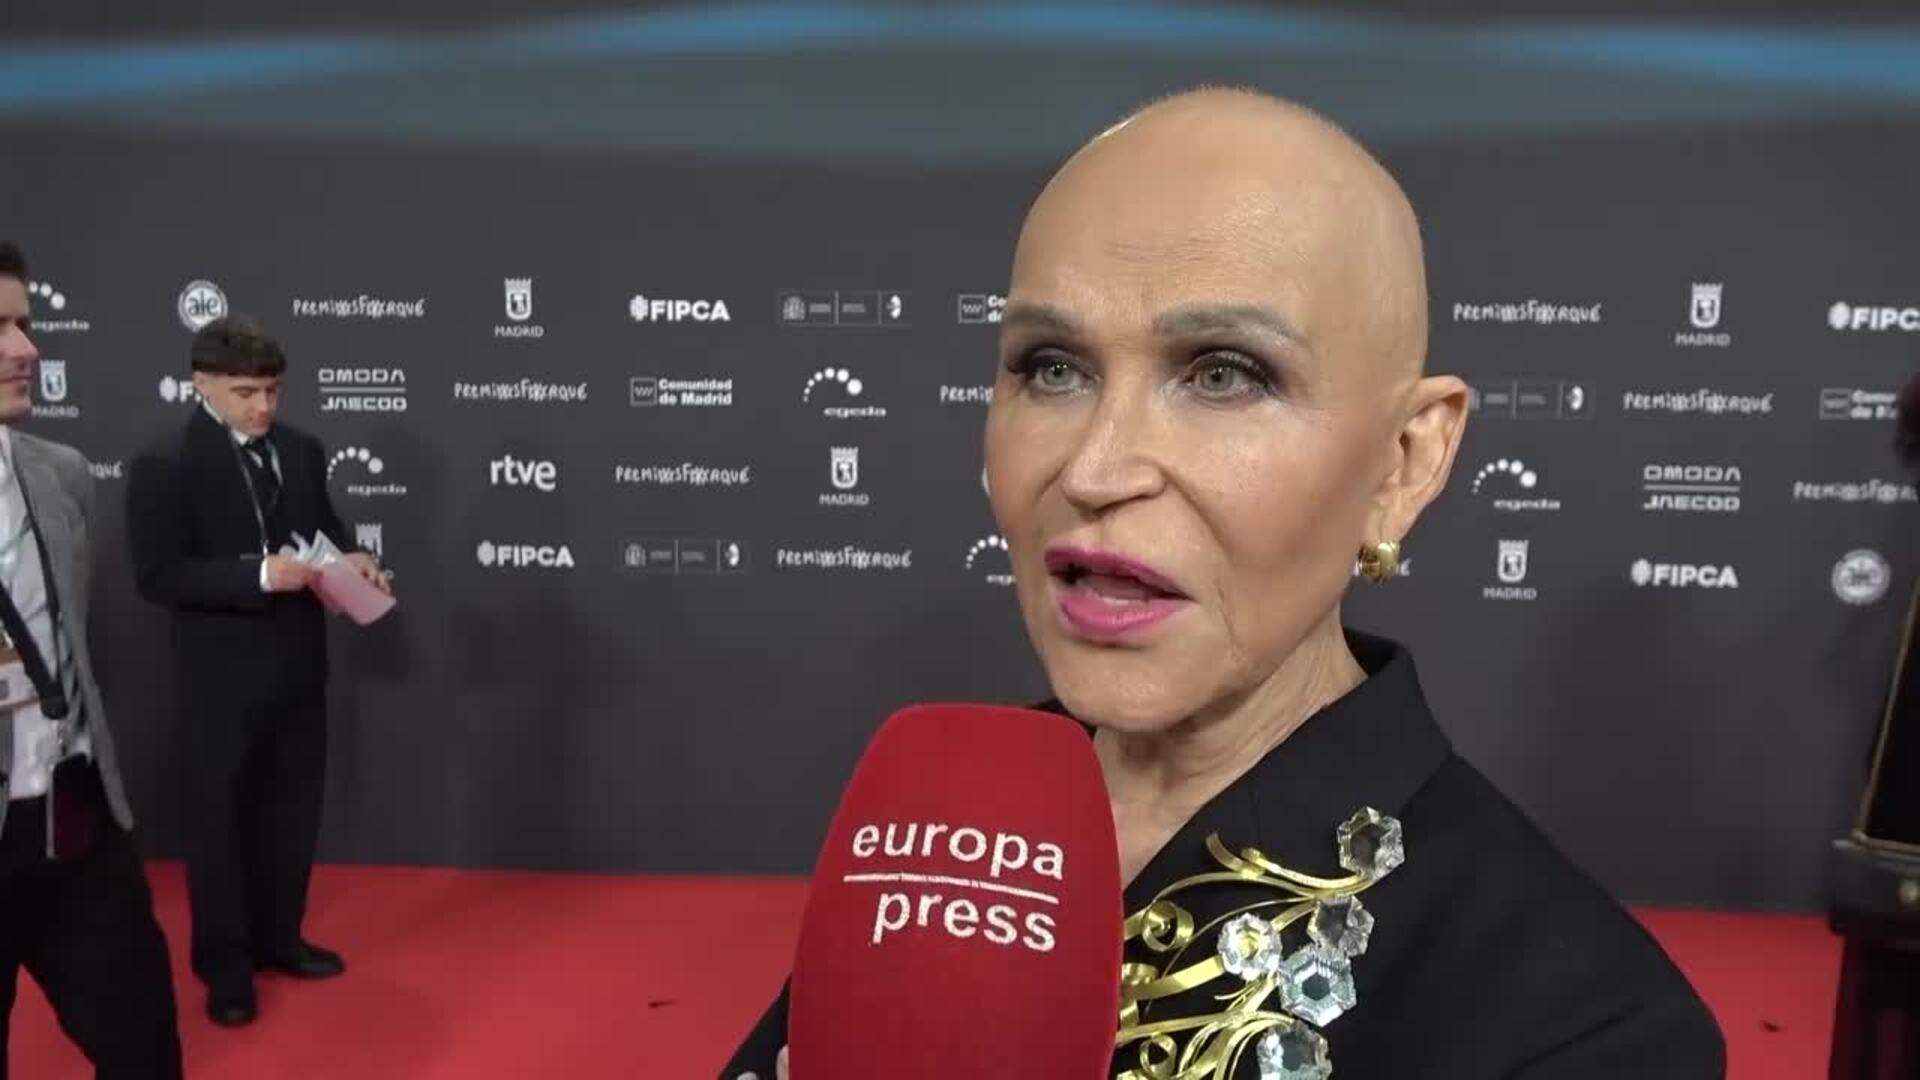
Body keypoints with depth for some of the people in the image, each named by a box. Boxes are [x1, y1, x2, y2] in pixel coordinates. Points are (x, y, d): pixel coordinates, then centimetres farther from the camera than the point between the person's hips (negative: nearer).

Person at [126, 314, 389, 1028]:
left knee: (293, 810, 17)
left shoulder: (301, 451, 3)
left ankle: (277, 938, 36)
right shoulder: (164, 467, -13)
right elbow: (157, 575, -18)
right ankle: (224, 963, 27)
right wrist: (259, 574, -27)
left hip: (298, 665, 6)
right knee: (220, 818, 10)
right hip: (221, 676, -5)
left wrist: (351, 560, -8)